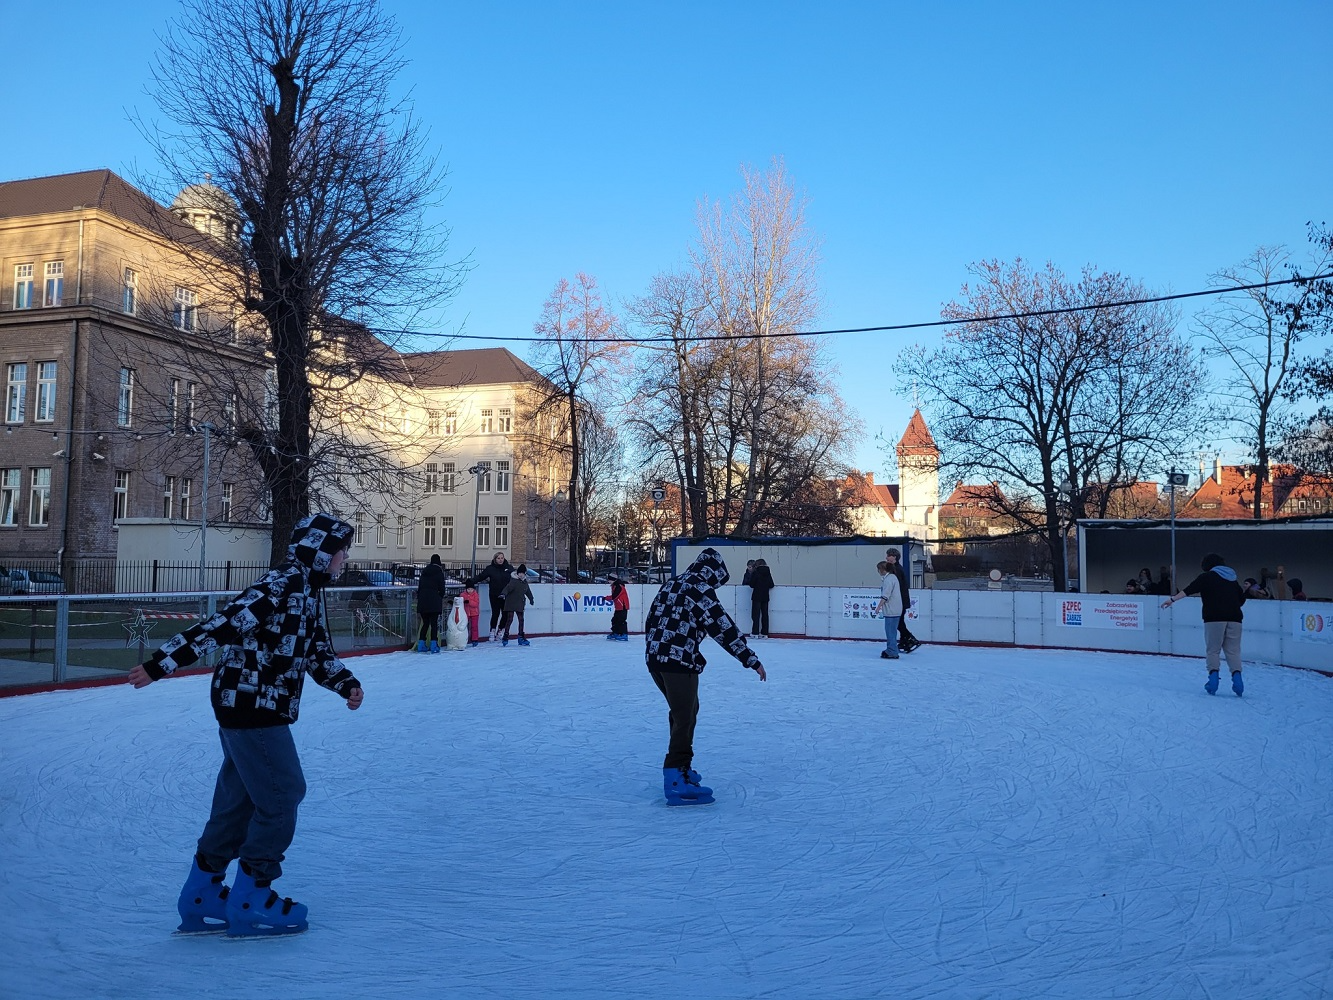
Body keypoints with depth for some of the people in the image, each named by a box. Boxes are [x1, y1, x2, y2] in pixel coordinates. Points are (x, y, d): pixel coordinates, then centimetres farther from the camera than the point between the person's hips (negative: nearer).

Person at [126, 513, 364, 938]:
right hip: (249, 707, -10)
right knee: (280, 797, -2)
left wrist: (346, 683, 4)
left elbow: (318, 652, 18)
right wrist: (160, 664, -26)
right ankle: (250, 902, 10)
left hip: (263, 711, 10)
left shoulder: (309, 591, 11)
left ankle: (201, 897, 28)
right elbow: (220, 627, -25)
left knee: (238, 800, 16)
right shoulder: (279, 586, -20)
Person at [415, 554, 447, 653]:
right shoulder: (439, 571, -2)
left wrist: (419, 599, 19)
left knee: (425, 623, 13)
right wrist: (441, 597, 13)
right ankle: (434, 645, -6)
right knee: (434, 623, -3)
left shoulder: (424, 571, 14)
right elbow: (442, 588, -5)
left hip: (423, 601, 5)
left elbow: (419, 586, 15)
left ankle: (421, 644, 11)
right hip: (434, 601, -5)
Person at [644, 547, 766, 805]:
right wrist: (751, 660, -11)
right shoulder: (700, 588, -8)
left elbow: (652, 620, 22)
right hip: (679, 661, -9)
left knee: (684, 711, 23)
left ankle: (680, 767, 32)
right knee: (685, 717, -6)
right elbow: (722, 626, -14)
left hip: (654, 658, 9)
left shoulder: (673, 584, 18)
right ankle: (676, 781, -8)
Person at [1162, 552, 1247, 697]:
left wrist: (1173, 599, -12)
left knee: (1213, 650, 4)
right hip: (1234, 618, 4)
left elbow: (1189, 589, -8)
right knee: (1233, 651, 6)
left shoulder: (1206, 577, 4)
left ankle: (1213, 678, -6)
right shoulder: (1232, 579, 20)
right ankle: (1237, 677, -9)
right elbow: (1242, 598, 22)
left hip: (1214, 618, -4)